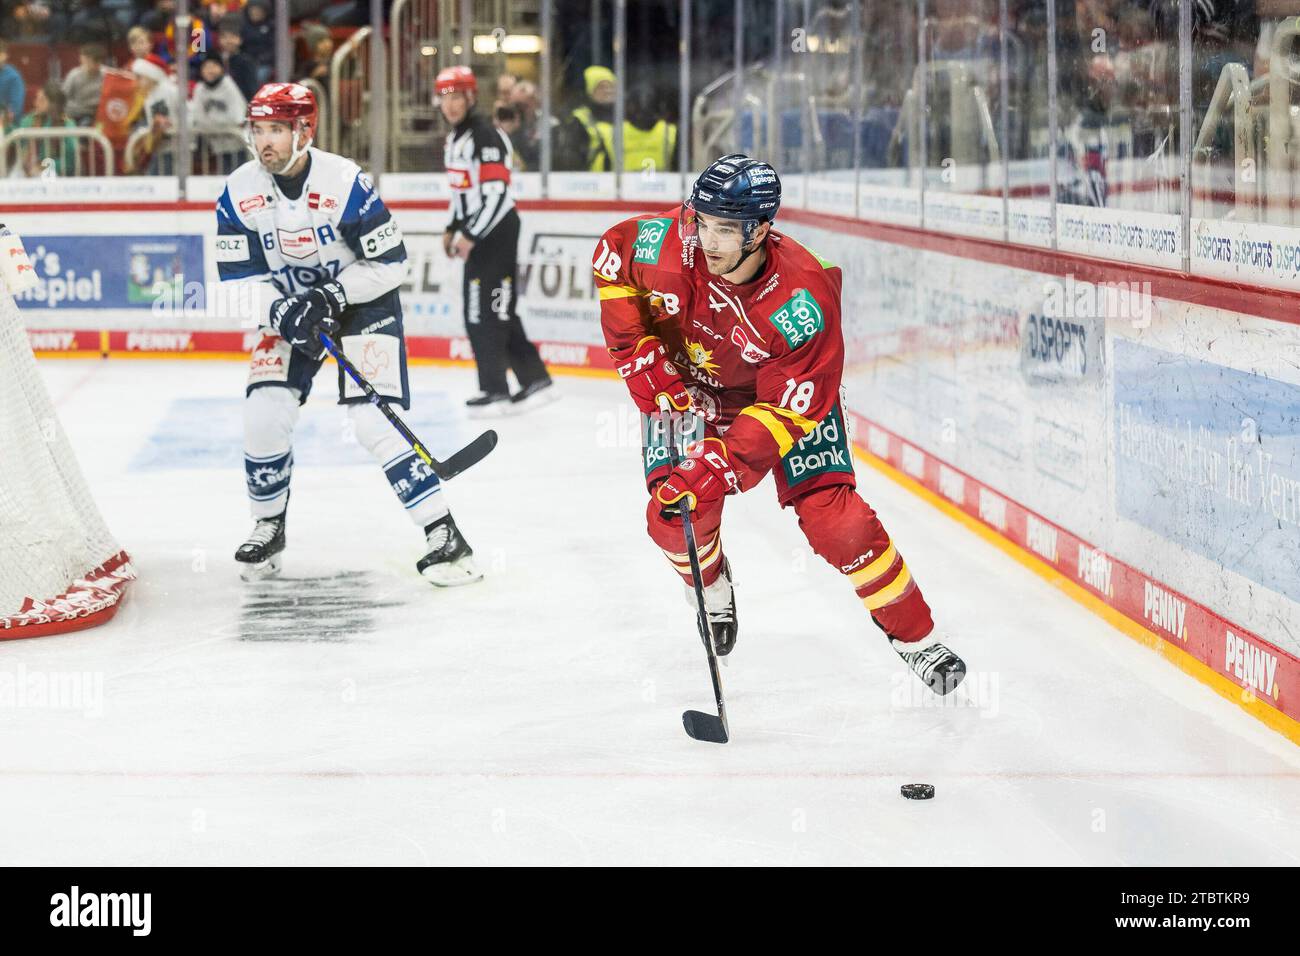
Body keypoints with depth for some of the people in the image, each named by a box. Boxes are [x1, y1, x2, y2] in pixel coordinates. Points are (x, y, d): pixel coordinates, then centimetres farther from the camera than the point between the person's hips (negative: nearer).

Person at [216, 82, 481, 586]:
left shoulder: (345, 182, -24)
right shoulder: (239, 191, -11)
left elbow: (390, 264, -18)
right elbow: (240, 277, -6)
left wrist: (331, 296, -26)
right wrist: (283, 312, -23)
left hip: (364, 300, -4)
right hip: (289, 307, 4)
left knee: (373, 420, -18)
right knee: (264, 413, -11)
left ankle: (444, 536, -13)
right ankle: (268, 527, 13)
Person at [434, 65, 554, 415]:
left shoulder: (486, 136, -17)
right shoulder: (455, 137, 15)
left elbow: (496, 193, -23)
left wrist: (470, 236, -21)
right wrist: (453, 228, 19)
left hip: (496, 229, -10)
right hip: (477, 231, 10)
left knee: (485, 311, -9)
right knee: (499, 311, 10)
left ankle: (495, 391, -4)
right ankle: (535, 381, 15)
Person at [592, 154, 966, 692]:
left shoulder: (805, 299, -36)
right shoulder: (671, 246, -30)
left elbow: (788, 408, -31)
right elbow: (611, 258, -7)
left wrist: (721, 466, -39)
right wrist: (638, 352, -12)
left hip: (785, 389, -2)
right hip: (688, 384, 3)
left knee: (833, 516, -14)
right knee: (675, 515, -11)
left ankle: (914, 635, 4)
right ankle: (712, 588, 26)